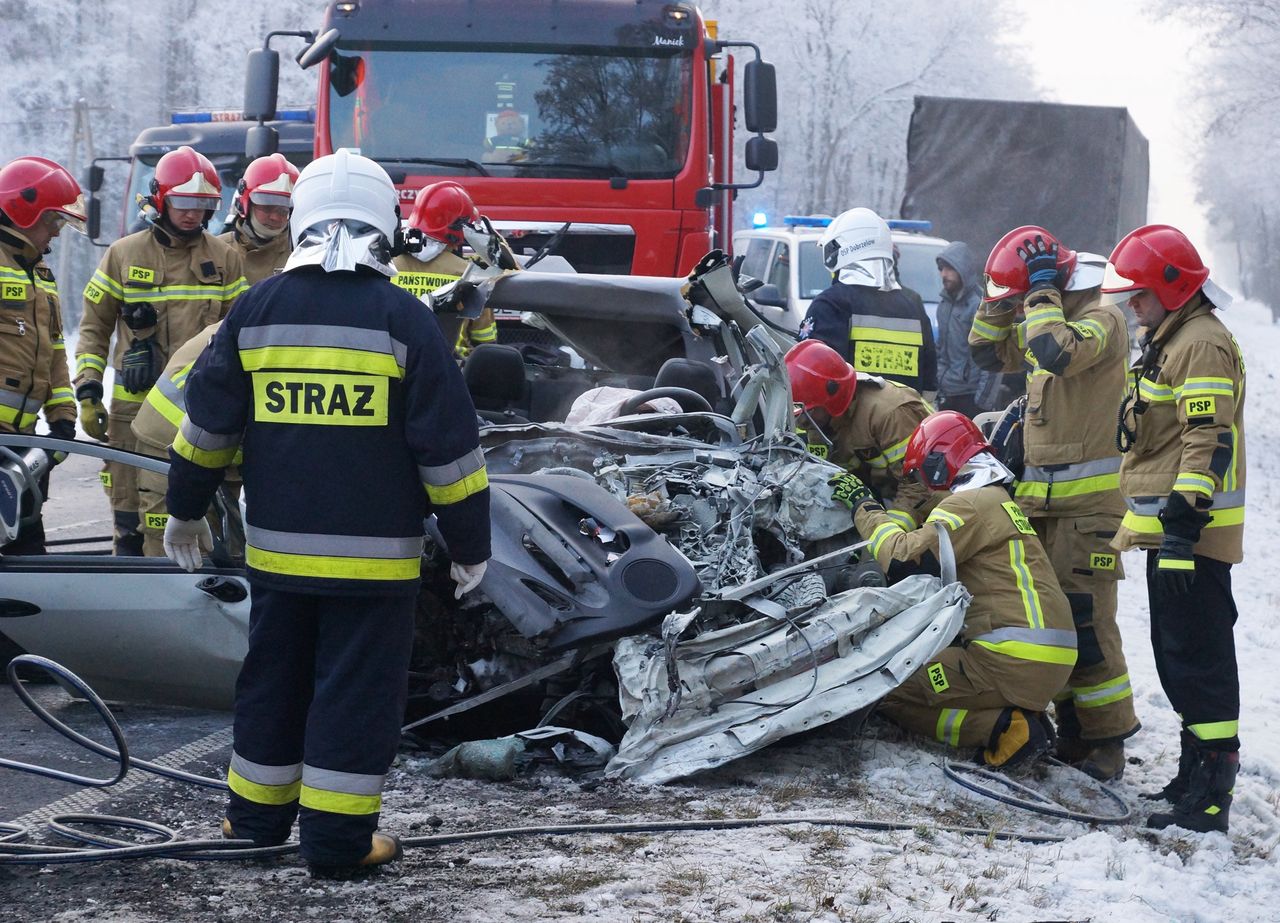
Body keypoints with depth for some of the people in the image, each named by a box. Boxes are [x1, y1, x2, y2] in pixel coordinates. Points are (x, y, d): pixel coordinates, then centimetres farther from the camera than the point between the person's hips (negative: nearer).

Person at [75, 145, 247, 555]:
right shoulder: (124, 255, 5)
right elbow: (94, 326, 11)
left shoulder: (225, 258, 9)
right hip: (135, 409, -1)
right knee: (132, 520, 3)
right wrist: (88, 390, 2)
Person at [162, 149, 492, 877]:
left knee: (274, 681, 16)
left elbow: (208, 421, 9)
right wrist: (470, 544, 1)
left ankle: (256, 821, 24)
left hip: (278, 547, 4)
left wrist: (187, 508, 21)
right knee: (357, 691, 2)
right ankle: (338, 838, 3)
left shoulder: (258, 310, 2)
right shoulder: (403, 318, -8)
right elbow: (450, 443, -7)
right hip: (374, 554, -4)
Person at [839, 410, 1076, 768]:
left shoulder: (969, 504, -7)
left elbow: (906, 557, -16)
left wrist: (865, 508, -2)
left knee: (894, 695, -3)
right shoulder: (1000, 500, 24)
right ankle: (1021, 719, 8)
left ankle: (1004, 728, -13)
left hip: (1013, 660, -10)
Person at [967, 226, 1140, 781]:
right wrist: (1000, 300, 11)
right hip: (1040, 496, 9)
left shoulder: (1101, 319, -11)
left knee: (1085, 620, -11)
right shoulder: (1046, 319, 17)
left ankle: (1105, 740, -6)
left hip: (1088, 500, -9)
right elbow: (989, 354, 26)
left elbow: (1057, 353, -30)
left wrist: (1041, 290, -18)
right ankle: (1073, 731, 17)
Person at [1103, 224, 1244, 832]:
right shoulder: (1168, 340, 20)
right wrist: (1145, 521, 26)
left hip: (1190, 531, -11)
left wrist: (1185, 523, -27)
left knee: (1197, 657, -11)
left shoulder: (1203, 345, -14)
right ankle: (1198, 771, 24)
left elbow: (1209, 443, -22)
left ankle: (1210, 797, -10)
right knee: (1177, 655, 15)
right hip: (1169, 530, 11)